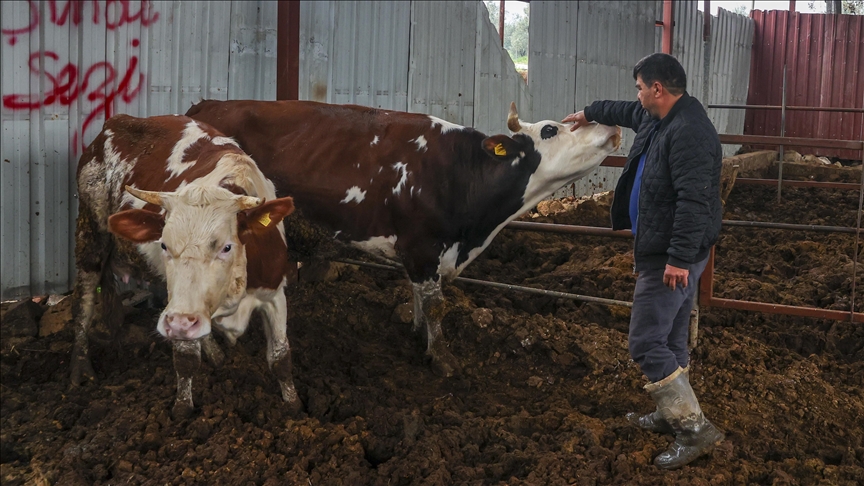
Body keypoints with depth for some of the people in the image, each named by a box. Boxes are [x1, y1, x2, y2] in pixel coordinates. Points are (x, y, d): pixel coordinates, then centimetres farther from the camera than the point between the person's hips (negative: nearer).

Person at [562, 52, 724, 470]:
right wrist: (590, 113, 48)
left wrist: (679, 258, -31)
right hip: (660, 251, 11)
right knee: (670, 340, 19)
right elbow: (627, 112, 34)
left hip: (672, 258, -11)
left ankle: (695, 429, -6)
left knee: (646, 344, -10)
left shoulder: (688, 132, -23)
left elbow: (694, 200, -30)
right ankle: (672, 415, 32)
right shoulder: (658, 118, 10)